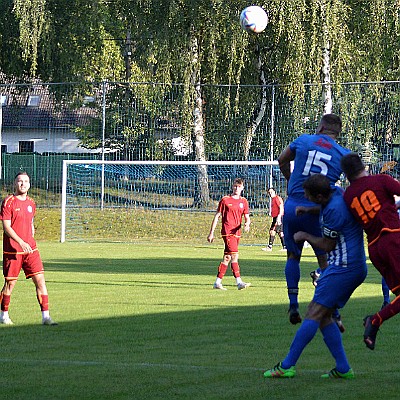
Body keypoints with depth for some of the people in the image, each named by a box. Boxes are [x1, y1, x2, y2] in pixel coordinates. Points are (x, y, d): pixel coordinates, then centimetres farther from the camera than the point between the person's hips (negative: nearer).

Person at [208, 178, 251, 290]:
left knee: (227, 257, 8)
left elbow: (247, 217, 11)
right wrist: (211, 233, 1)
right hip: (227, 231, -6)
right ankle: (239, 282, -22)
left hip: (236, 232, 6)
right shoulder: (225, 200, 0)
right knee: (234, 255, -16)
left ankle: (218, 282, 15)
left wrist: (247, 224, -14)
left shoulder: (243, 201, 12)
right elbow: (217, 216, 3)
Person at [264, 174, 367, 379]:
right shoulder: (337, 192, 8)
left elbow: (328, 245, -12)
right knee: (324, 316, 10)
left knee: (314, 314, -11)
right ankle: (343, 368, 6)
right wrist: (309, 210, 20)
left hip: (343, 268, -11)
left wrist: (304, 236, 3)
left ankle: (287, 366, -12)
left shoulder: (334, 210, -20)